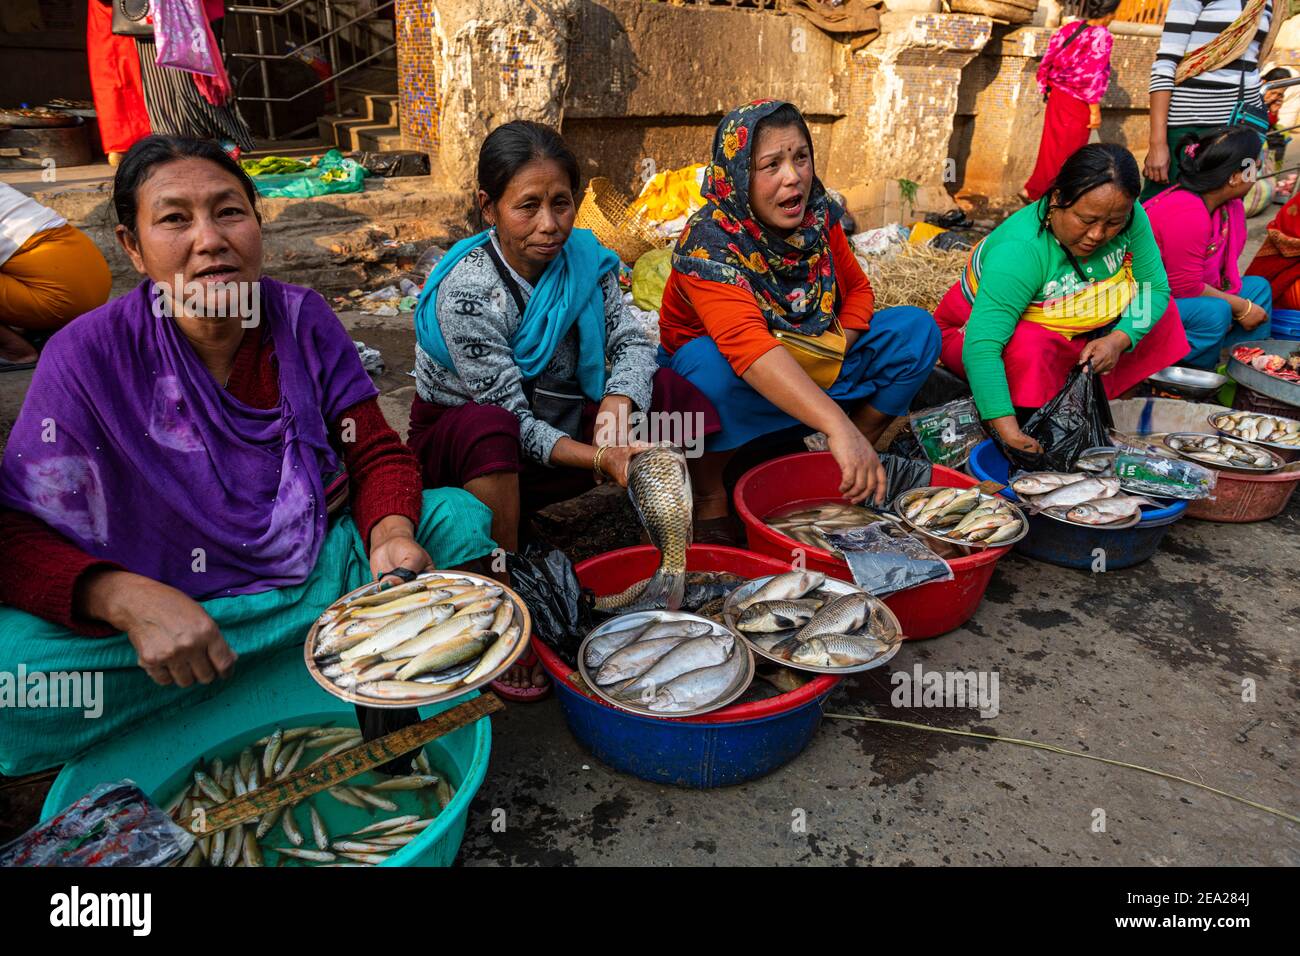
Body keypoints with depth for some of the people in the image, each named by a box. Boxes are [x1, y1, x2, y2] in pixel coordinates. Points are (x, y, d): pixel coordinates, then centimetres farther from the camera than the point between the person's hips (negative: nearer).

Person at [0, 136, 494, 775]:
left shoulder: (304, 320, -5)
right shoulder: (90, 356, -13)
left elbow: (377, 453, -3)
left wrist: (391, 533, -26)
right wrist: (129, 598, -34)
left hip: (323, 564, 2)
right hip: (177, 608, -1)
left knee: (461, 519, -14)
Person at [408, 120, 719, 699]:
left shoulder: (582, 256, -8)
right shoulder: (464, 290, -26)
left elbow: (631, 342, -8)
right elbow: (510, 418, -27)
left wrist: (616, 406, -30)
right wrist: (600, 459, -38)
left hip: (561, 433, 6)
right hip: (464, 448, -5)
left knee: (670, 393, -11)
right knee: (485, 431, -40)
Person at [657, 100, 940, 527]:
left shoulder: (819, 216, -8)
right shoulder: (707, 244, -28)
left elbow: (858, 290, 7)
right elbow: (748, 346, -44)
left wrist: (834, 353, -15)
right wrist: (839, 426, -55)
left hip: (813, 370, 6)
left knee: (917, 329, -7)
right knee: (712, 363, -40)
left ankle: (854, 467, -4)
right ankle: (709, 500, -16)